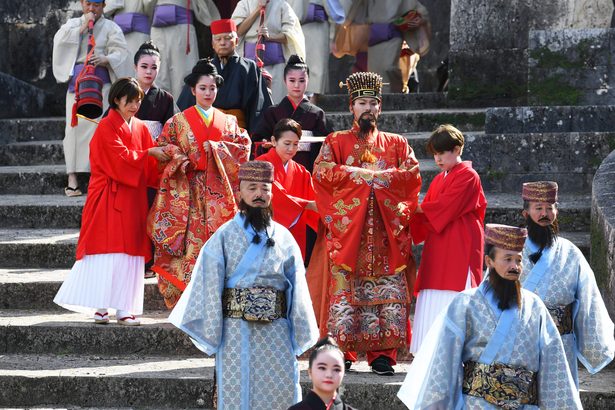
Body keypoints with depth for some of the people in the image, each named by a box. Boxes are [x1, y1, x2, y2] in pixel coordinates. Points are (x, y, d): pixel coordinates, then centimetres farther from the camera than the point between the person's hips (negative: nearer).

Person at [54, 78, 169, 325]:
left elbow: (150, 166, 10)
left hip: (134, 199, 6)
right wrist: (149, 153, -16)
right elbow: (120, 158, -15)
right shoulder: (107, 127, -4)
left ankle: (124, 308, 1)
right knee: (107, 252, -8)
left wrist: (162, 158, -9)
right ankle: (101, 307, -7)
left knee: (130, 253, 1)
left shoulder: (141, 129, 14)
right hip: (110, 197, -6)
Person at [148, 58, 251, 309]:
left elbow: (243, 145, 7)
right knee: (191, 241, -10)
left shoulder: (227, 122, 16)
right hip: (189, 192, -2)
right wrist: (180, 158, -11)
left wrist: (216, 148, -6)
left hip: (219, 193, 2)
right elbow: (162, 148, 6)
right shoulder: (179, 121, 10)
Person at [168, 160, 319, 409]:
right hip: (236, 334, -2)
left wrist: (299, 341, 5)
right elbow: (210, 288, -2)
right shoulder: (224, 237, 0)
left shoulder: (283, 238, 8)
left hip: (276, 335, 2)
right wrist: (211, 337, -6)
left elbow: (297, 289, 8)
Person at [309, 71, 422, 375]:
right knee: (344, 290, -7)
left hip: (386, 232, 1)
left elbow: (412, 173, 2)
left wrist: (379, 176, -8)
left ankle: (382, 353, -6)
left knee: (388, 291, -7)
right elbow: (321, 172, -4)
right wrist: (356, 174, -10)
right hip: (345, 228, -1)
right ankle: (341, 351, -3)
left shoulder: (395, 143, 18)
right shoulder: (336, 142, 14)